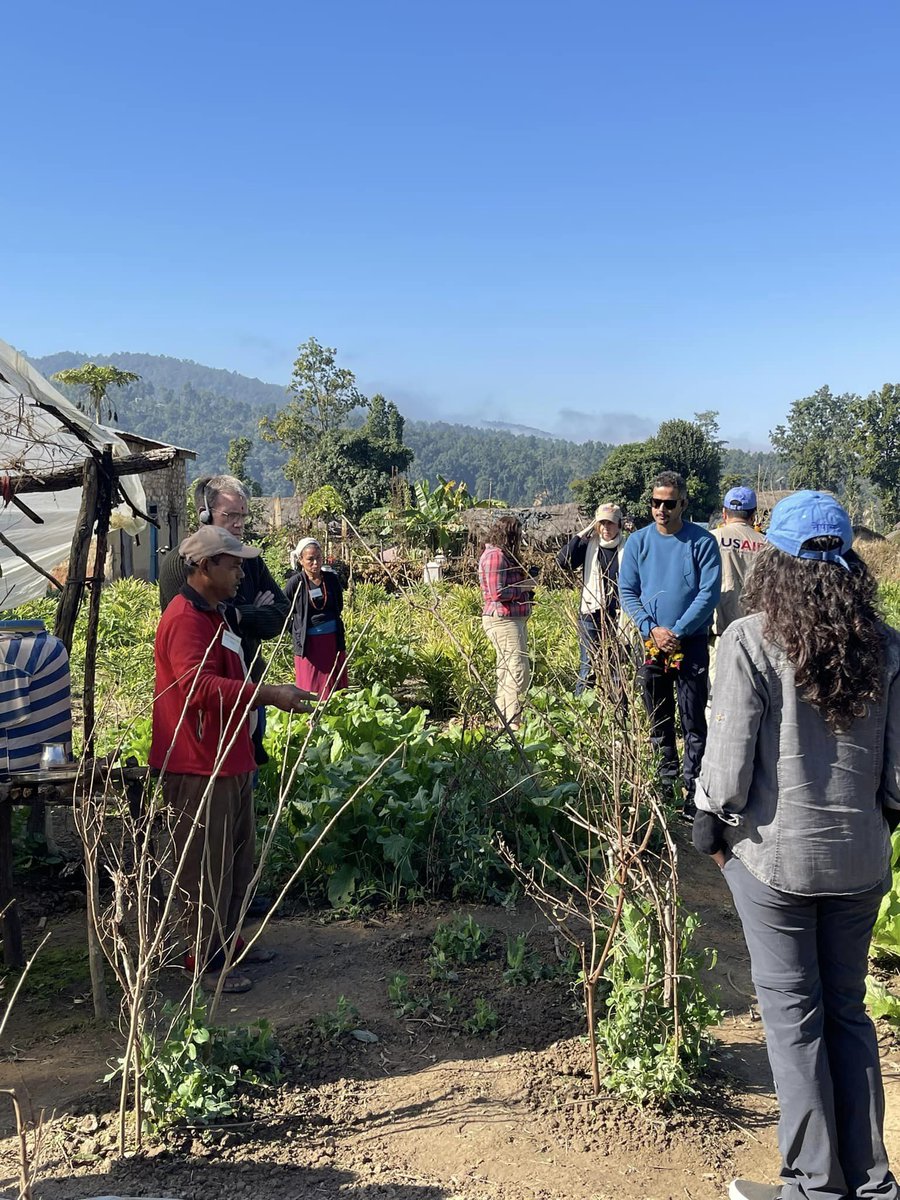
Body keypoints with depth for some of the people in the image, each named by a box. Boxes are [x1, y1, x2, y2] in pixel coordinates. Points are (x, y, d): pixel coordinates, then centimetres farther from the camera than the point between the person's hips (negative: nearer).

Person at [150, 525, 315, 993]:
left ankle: (229, 941, 32)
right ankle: (206, 962, 12)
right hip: (199, 767, -11)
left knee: (237, 861, 19)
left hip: (229, 760, 11)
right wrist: (268, 694, -33)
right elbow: (199, 686, -32)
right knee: (207, 867, 0)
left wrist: (274, 694, 22)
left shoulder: (214, 614, 17)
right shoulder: (186, 619, -18)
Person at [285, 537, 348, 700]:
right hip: (308, 642, -3)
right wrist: (297, 633, -1)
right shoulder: (296, 583, -9)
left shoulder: (331, 578, 0)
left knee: (335, 688, 9)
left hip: (333, 640, 3)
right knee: (310, 690, 3)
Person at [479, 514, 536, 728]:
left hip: (514, 620, 11)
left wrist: (526, 584, 5)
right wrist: (524, 587, -11)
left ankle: (504, 721, 21)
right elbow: (497, 593, -21)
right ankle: (512, 723, -10)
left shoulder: (504, 555, 17)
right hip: (503, 620, -11)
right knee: (518, 672, -12)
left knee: (507, 673, 14)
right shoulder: (495, 556, -15)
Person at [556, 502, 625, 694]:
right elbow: (563, 561, -12)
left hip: (618, 619, 0)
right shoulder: (588, 546, 3)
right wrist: (581, 534, -9)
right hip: (590, 616, 0)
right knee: (588, 669, 1)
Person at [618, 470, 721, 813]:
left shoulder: (702, 542, -5)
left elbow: (709, 594, -8)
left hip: (691, 643, -3)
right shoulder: (638, 541, 3)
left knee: (693, 721, -1)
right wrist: (652, 629, -11)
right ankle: (665, 783, 23)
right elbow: (627, 591, 3)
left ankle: (693, 793, 4)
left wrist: (678, 632, -15)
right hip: (651, 643, 3)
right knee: (658, 720, 11)